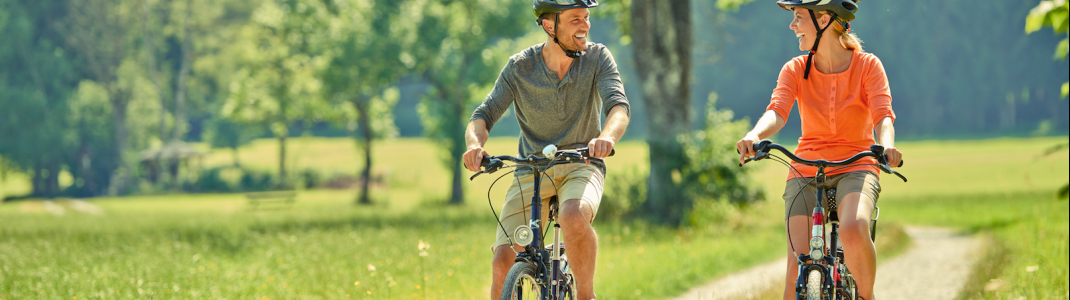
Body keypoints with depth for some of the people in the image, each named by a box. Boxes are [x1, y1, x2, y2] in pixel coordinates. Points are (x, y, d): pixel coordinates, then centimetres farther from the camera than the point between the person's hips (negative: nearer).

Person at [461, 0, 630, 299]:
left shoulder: (597, 58, -6)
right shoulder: (519, 67, -5)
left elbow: (619, 107, -20)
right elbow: (483, 116, -9)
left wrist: (607, 137, -44)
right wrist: (475, 143, -34)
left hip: (581, 166, -1)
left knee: (574, 217, -37)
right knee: (504, 262, -16)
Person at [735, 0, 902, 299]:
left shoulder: (868, 66, -5)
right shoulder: (795, 70, 1)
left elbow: (882, 115, -18)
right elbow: (777, 112, -15)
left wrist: (887, 145, -42)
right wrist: (754, 136, -39)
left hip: (855, 169, -2)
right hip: (806, 171, 2)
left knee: (853, 230, -35)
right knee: (797, 270, -12)